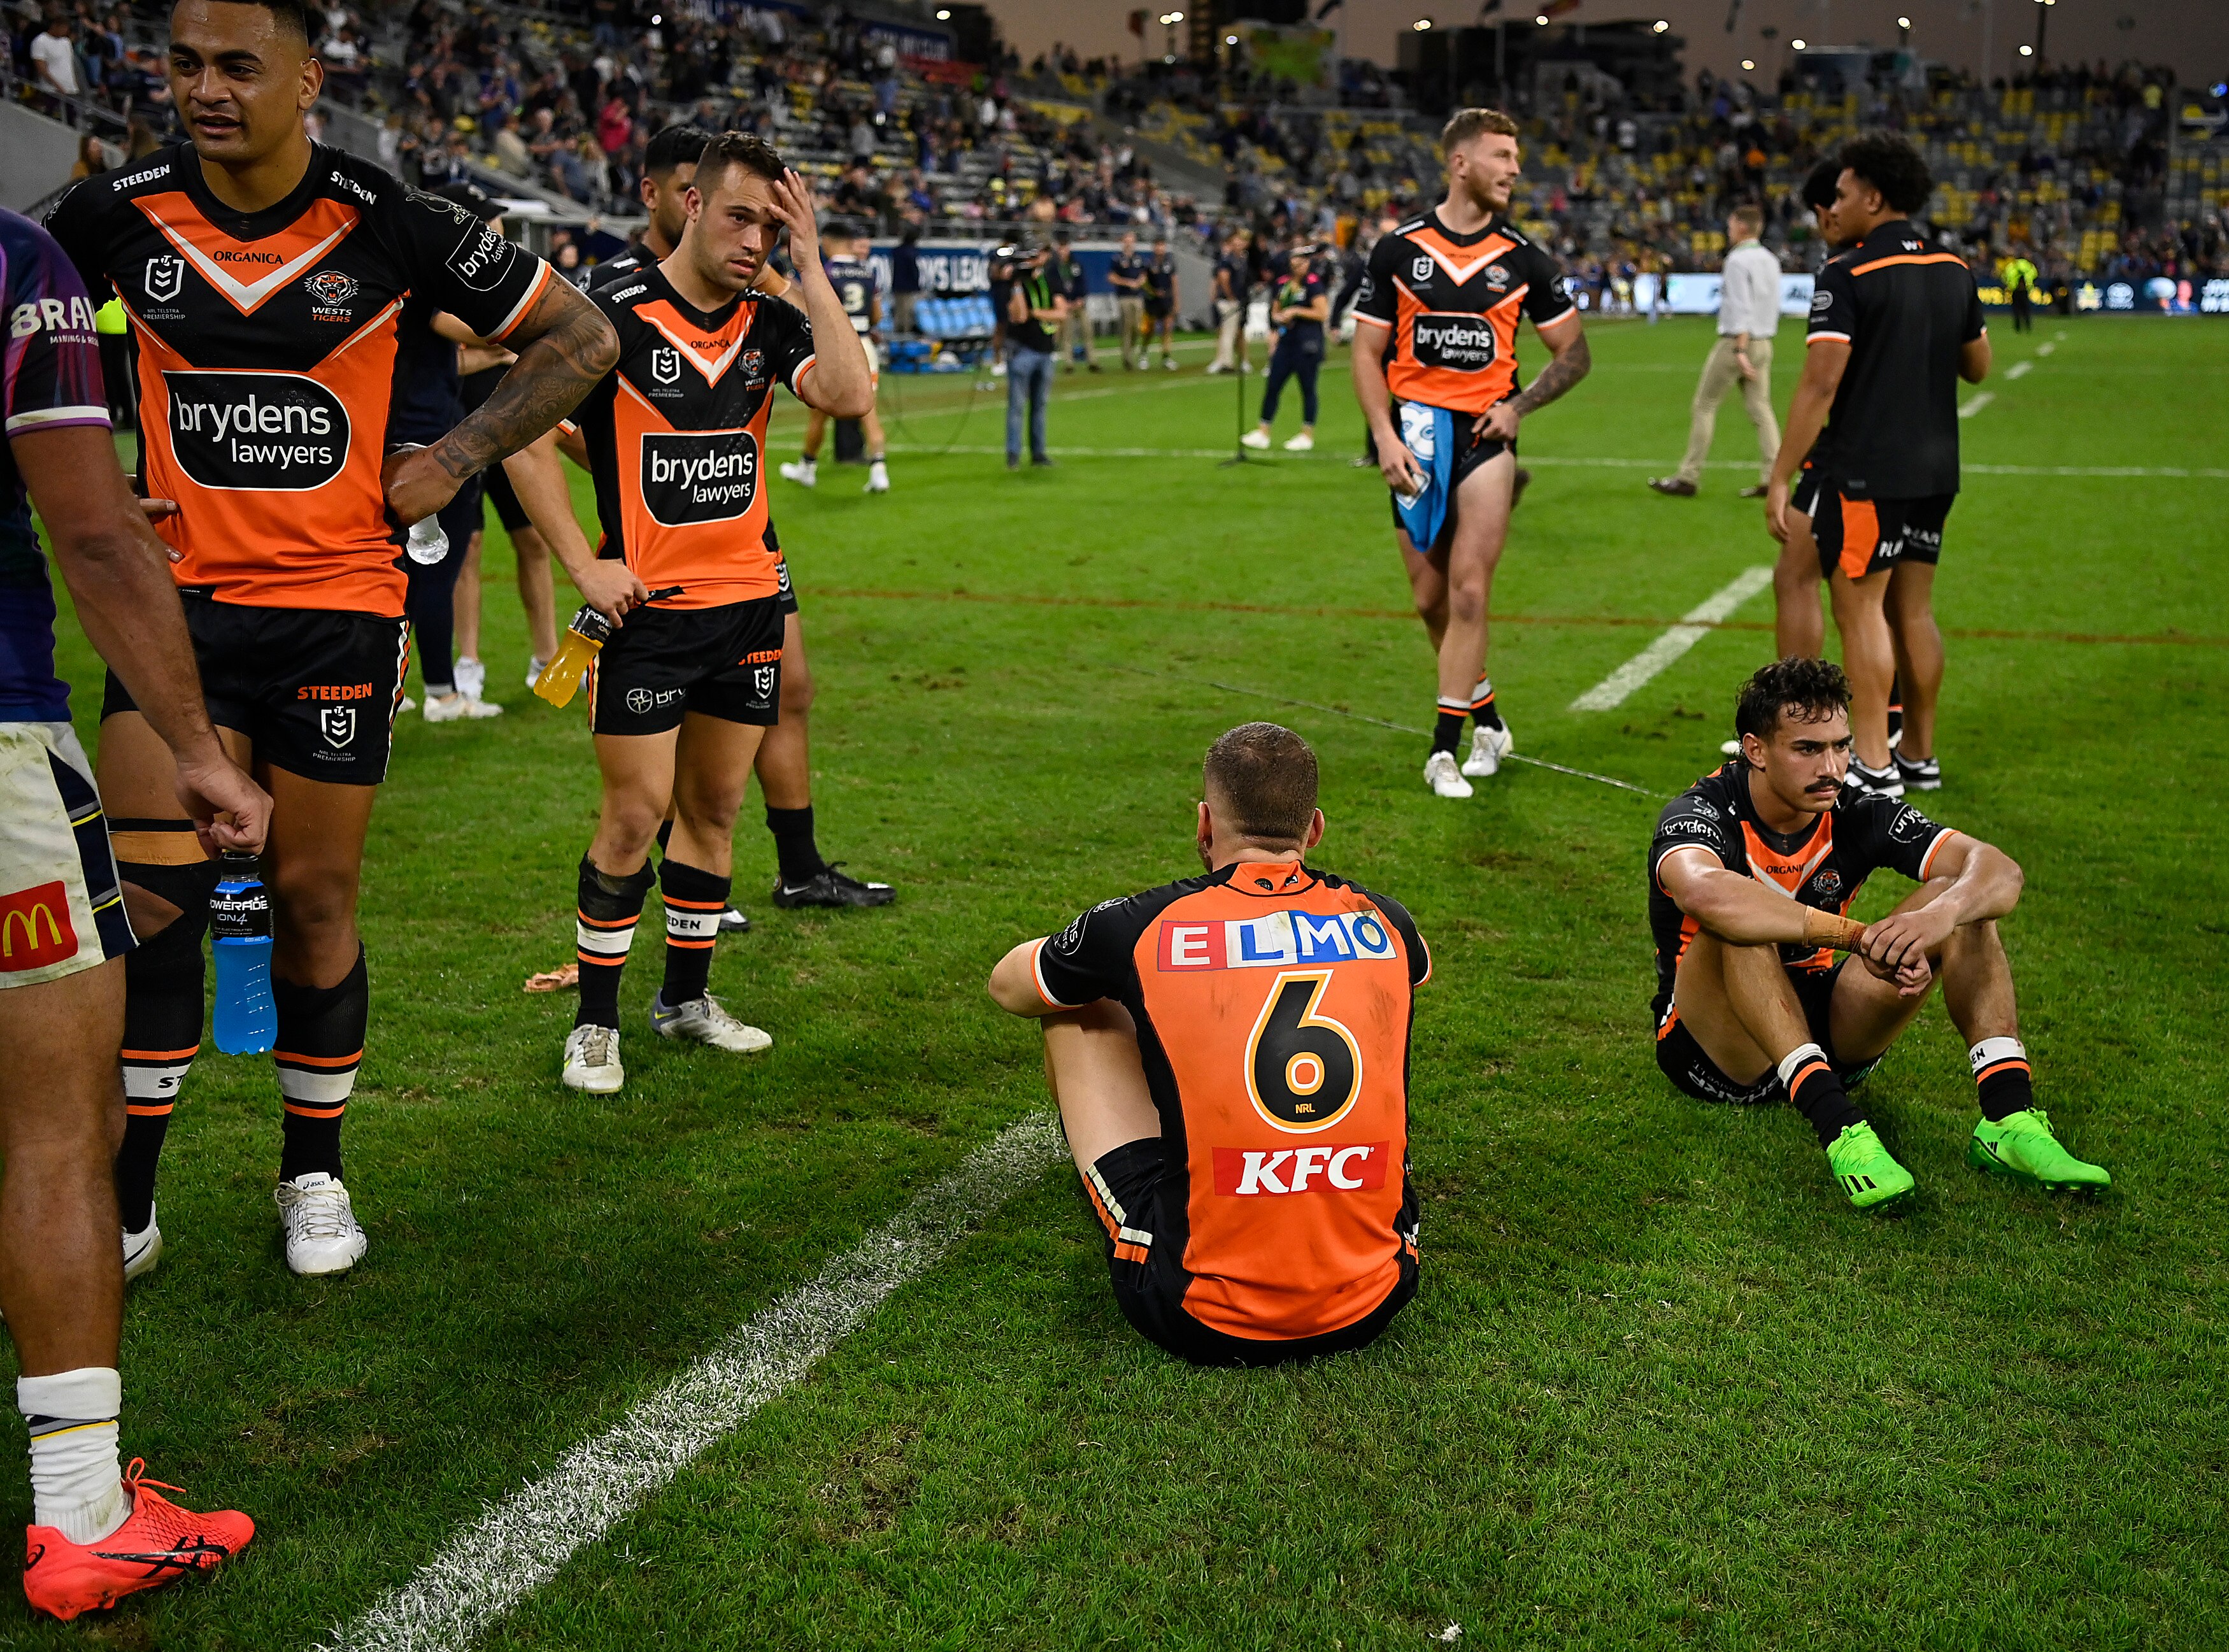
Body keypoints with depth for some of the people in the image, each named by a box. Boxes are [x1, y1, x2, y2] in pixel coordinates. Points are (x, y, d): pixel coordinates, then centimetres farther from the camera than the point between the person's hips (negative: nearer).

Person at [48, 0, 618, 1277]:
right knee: (149, 893, -8)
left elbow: (580, 337, 3)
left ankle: (314, 1171, 25)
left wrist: (452, 464, -2)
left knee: (315, 898, 5)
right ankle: (125, 1202, 7)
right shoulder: (118, 216, -2)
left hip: (337, 609, -1)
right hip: (177, 599, 1)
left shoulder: (391, 226, -7)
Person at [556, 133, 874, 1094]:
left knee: (715, 808, 12)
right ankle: (595, 1022, 10)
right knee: (637, 812, -4)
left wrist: (809, 264, -11)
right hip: (646, 610, -5)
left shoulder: (770, 323, 5)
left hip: (749, 601, 5)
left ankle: (686, 997, 27)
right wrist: (582, 564, -10)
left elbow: (850, 395, -12)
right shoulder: (615, 319, -8)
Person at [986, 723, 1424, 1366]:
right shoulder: (1387, 925, 0)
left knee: (1076, 1012, 16)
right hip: (1372, 1309, 3)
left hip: (1203, 1323, -3)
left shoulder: (1139, 927, -8)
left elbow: (1007, 986, 15)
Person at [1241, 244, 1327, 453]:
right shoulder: (1283, 284, 12)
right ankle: (1263, 433, 11)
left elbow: (1323, 314, -13)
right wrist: (1279, 317, 0)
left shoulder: (1313, 283, -8)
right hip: (1286, 340, 7)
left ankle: (1308, 435, 11)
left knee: (1307, 387, 1)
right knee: (1272, 386, 5)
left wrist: (1296, 311, -14)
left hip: (1308, 342, -7)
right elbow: (1275, 311, 23)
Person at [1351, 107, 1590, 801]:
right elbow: (1368, 354, 5)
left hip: (1485, 433, -1)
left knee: (1468, 593, -13)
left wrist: (1518, 405, -5)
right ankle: (1488, 720, 29)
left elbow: (1574, 353, 11)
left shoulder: (1525, 257, 2)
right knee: (1430, 599, 7)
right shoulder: (1397, 249, 2)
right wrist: (1385, 437, -7)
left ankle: (1445, 748, -6)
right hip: (1416, 435, 1)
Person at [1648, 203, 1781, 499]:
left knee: (1705, 405, 0)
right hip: (1764, 343, 8)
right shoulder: (1770, 260, 13)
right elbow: (1774, 305, 16)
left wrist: (1740, 350, -24)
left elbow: (1742, 308, -20)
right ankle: (1772, 477, -2)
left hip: (1736, 341, -8)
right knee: (1760, 408, 6)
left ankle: (1688, 478, 2)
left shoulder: (1738, 260, -13)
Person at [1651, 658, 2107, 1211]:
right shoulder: (1702, 813, -20)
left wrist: (1939, 913, -41)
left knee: (1960, 900, -13)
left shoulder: (1858, 814, -7)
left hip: (1824, 1031, 5)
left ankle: (2009, 1118, -25)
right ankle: (1839, 1126, -44)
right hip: (1713, 1048, -5)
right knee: (1738, 926, -36)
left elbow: (2000, 870, -17)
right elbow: (1704, 894, -46)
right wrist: (1861, 936, -47)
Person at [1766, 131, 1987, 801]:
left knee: (1859, 608, -3)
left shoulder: (1847, 276, -12)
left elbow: (1821, 383, -18)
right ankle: (1919, 755, 21)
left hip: (1867, 473, -7)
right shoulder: (1954, 271, 10)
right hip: (1936, 469, 7)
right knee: (1913, 609, 14)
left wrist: (1781, 477, -15)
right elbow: (1978, 366, 20)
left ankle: (1873, 766, -3)